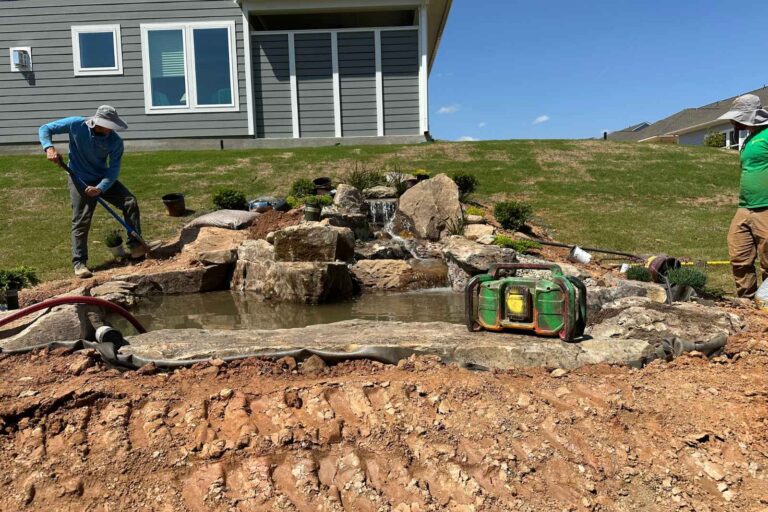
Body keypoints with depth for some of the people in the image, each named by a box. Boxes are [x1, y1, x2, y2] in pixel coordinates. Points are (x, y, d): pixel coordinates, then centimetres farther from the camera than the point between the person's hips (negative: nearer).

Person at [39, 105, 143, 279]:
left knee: (130, 201, -13)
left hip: (104, 179, 2)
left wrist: (100, 188, -30)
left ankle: (135, 245, -2)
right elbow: (45, 129, -6)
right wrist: (49, 147, -26)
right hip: (79, 180, -2)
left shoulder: (115, 141, -16)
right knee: (81, 222, -4)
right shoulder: (76, 125, -17)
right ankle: (79, 262, 6)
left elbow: (113, 170, -16)